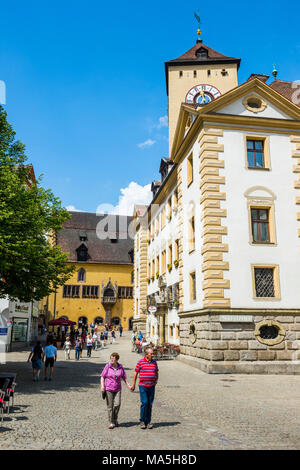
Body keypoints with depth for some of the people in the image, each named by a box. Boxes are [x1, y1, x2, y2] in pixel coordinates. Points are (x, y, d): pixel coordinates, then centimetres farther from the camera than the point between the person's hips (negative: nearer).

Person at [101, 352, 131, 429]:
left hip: (117, 389, 2)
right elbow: (102, 377, -1)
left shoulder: (120, 367, 3)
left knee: (117, 404, -8)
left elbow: (124, 377, 12)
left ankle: (115, 419, 17)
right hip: (108, 388, -1)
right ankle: (111, 423, 13)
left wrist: (128, 385, 5)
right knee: (110, 406, 0)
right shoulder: (107, 366, -4)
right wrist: (102, 386, -13)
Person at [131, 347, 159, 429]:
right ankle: (142, 421, 8)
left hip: (151, 386, 4)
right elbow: (135, 373, 2)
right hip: (143, 386, -3)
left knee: (150, 404, 5)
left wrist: (156, 381, 6)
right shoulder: (140, 362, -3)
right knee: (144, 403, -9)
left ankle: (148, 422, 16)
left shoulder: (154, 362, 8)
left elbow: (157, 373, 20)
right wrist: (133, 384, 3)